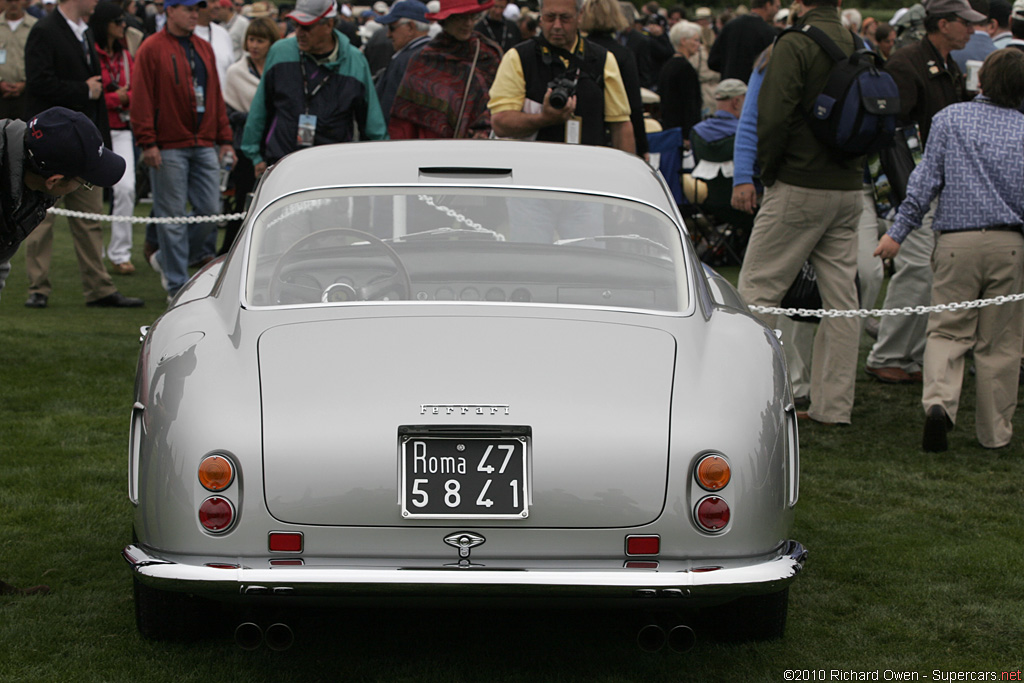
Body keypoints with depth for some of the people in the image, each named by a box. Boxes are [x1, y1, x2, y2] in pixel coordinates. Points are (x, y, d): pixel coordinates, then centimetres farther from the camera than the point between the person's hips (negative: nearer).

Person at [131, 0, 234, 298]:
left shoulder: (204, 49, 15)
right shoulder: (152, 49, -4)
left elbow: (216, 95, 18)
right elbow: (141, 98, -8)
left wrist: (224, 137, 13)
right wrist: (148, 142, -14)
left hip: (204, 145, 6)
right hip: (169, 148, -6)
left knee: (210, 211, 3)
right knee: (172, 217, -1)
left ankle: (166, 260, 23)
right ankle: (177, 286, 6)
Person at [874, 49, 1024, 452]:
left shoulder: (949, 119, 2)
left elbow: (926, 180, 0)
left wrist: (898, 231, 6)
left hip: (957, 240, 0)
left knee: (947, 329, 7)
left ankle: (939, 400, -19)